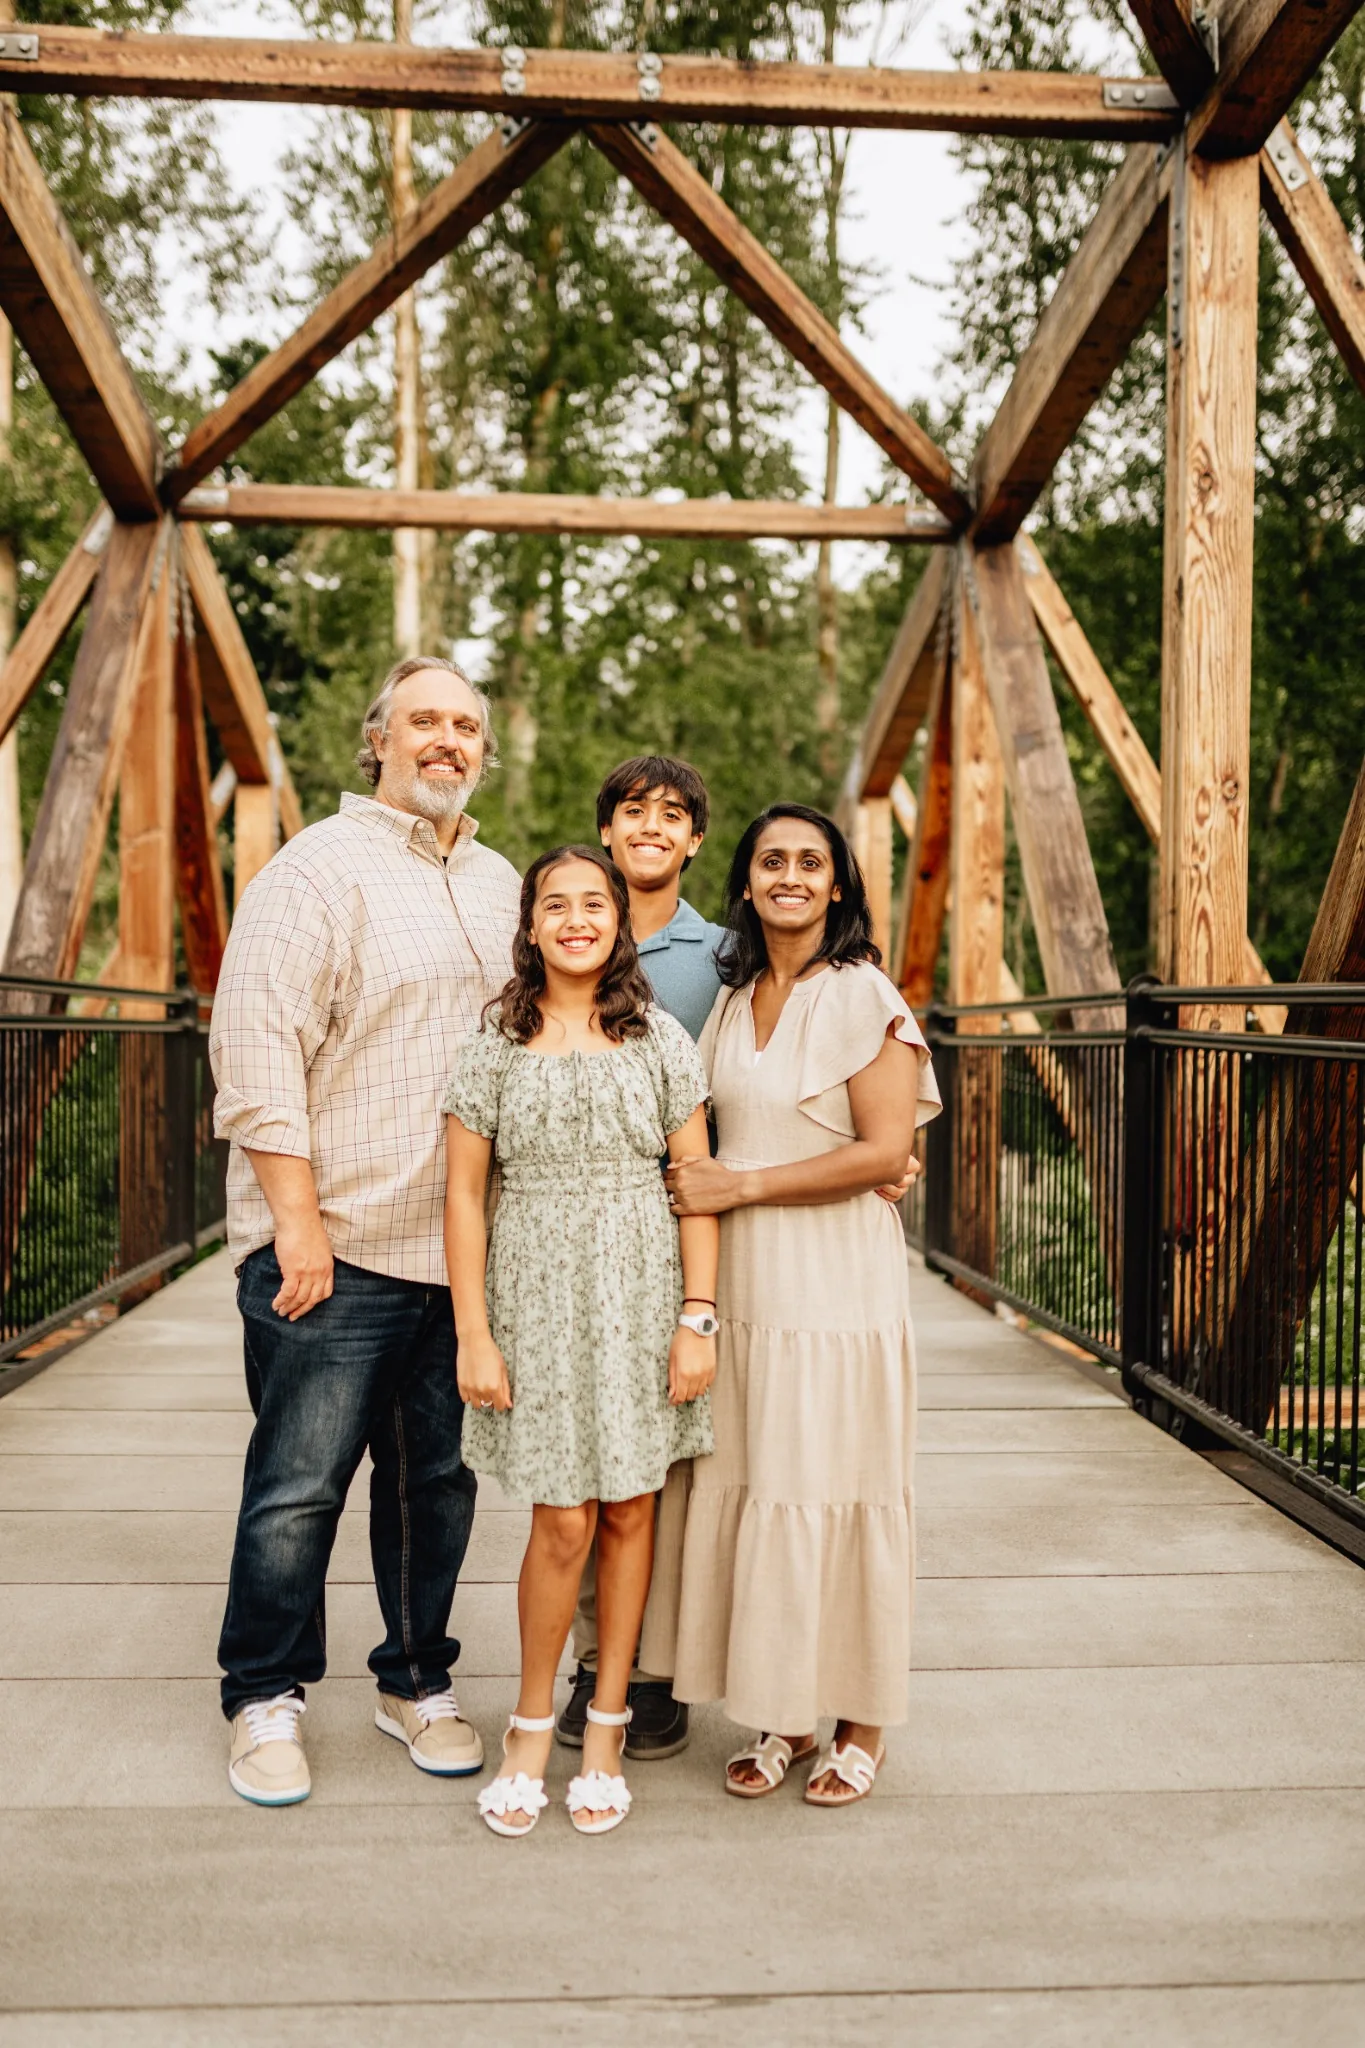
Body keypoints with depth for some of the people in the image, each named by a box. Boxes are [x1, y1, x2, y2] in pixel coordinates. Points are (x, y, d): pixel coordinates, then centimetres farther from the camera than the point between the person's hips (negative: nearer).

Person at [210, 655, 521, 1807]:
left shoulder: (502, 887, 15)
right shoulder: (318, 870, -5)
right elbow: (258, 1051, -12)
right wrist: (299, 1221, -16)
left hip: (462, 1249, 6)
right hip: (331, 1247, -6)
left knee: (438, 1479, 13)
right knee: (300, 1484, 2)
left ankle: (416, 1682, 29)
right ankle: (265, 1701, 20)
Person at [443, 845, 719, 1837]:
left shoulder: (661, 1040, 3)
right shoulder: (496, 1047, 2)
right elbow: (465, 1196, 2)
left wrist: (698, 1318, -4)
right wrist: (475, 1337, -4)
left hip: (641, 1297, 1)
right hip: (538, 1298, -1)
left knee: (631, 1511, 7)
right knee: (563, 1522, -3)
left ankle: (606, 1727, 23)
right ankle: (531, 1724, 20)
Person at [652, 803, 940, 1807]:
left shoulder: (865, 996, -7)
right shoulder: (734, 997, 13)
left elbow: (884, 1151, -13)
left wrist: (738, 1186, -13)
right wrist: (698, 1187, 6)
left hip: (838, 1289, -5)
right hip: (742, 1287, 6)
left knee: (834, 1495, 2)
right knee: (750, 1492, 7)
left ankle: (862, 1722, 20)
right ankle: (784, 1717, 22)